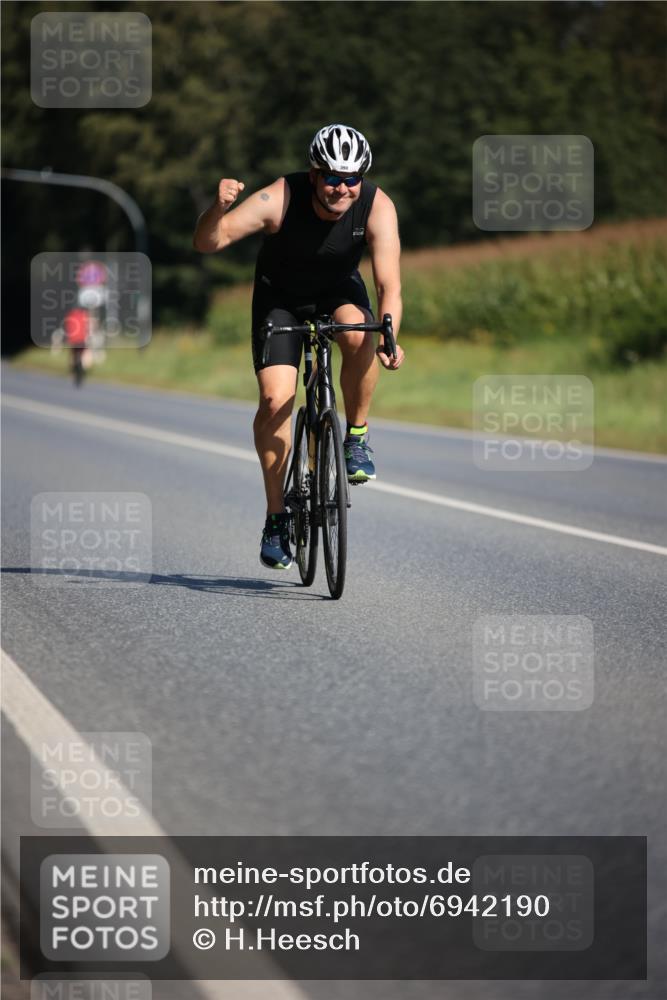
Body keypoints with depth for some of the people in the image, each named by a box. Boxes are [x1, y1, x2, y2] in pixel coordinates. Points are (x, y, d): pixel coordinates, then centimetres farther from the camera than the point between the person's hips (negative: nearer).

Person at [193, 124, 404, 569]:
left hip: (339, 290, 1)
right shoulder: (280, 199, -30)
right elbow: (208, 242, -32)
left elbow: (389, 285, -30)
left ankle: (357, 436, -10)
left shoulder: (377, 206, -27)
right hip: (280, 297, -1)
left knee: (359, 335, -34)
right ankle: (276, 517, -2)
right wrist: (220, 208, -53)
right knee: (276, 400, -17)